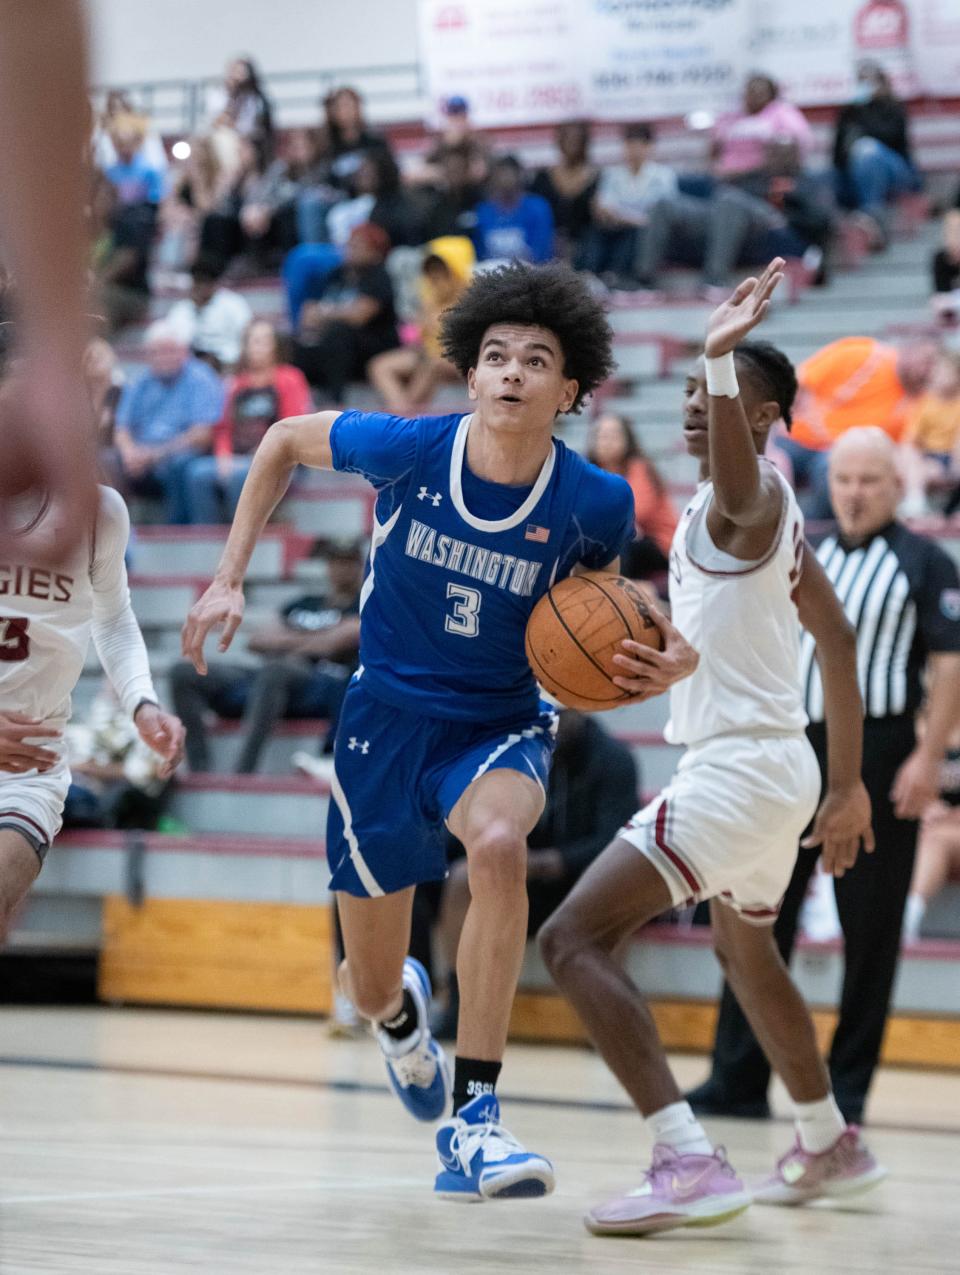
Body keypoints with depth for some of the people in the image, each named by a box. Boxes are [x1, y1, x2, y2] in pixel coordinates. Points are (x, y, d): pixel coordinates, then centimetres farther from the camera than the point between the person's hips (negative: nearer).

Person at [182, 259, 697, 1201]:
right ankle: (402, 1012, 51)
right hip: (386, 719, 1)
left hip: (500, 725, -1)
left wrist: (662, 656, -15)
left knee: (498, 844, -39)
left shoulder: (594, 504, -15)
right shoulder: (405, 450, -16)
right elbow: (284, 440, 3)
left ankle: (473, 1119, -33)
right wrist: (229, 580, -2)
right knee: (370, 994, 8)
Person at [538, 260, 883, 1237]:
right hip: (777, 761, 11)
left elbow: (738, 480, -43)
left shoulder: (744, 500, -15)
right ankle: (830, 1147, 50)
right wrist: (847, 787, 27)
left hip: (739, 765, -11)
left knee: (575, 937, -19)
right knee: (744, 950, 33)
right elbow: (836, 641, 22)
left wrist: (723, 356, -59)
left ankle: (689, 1162, -30)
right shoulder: (773, 510, 15)